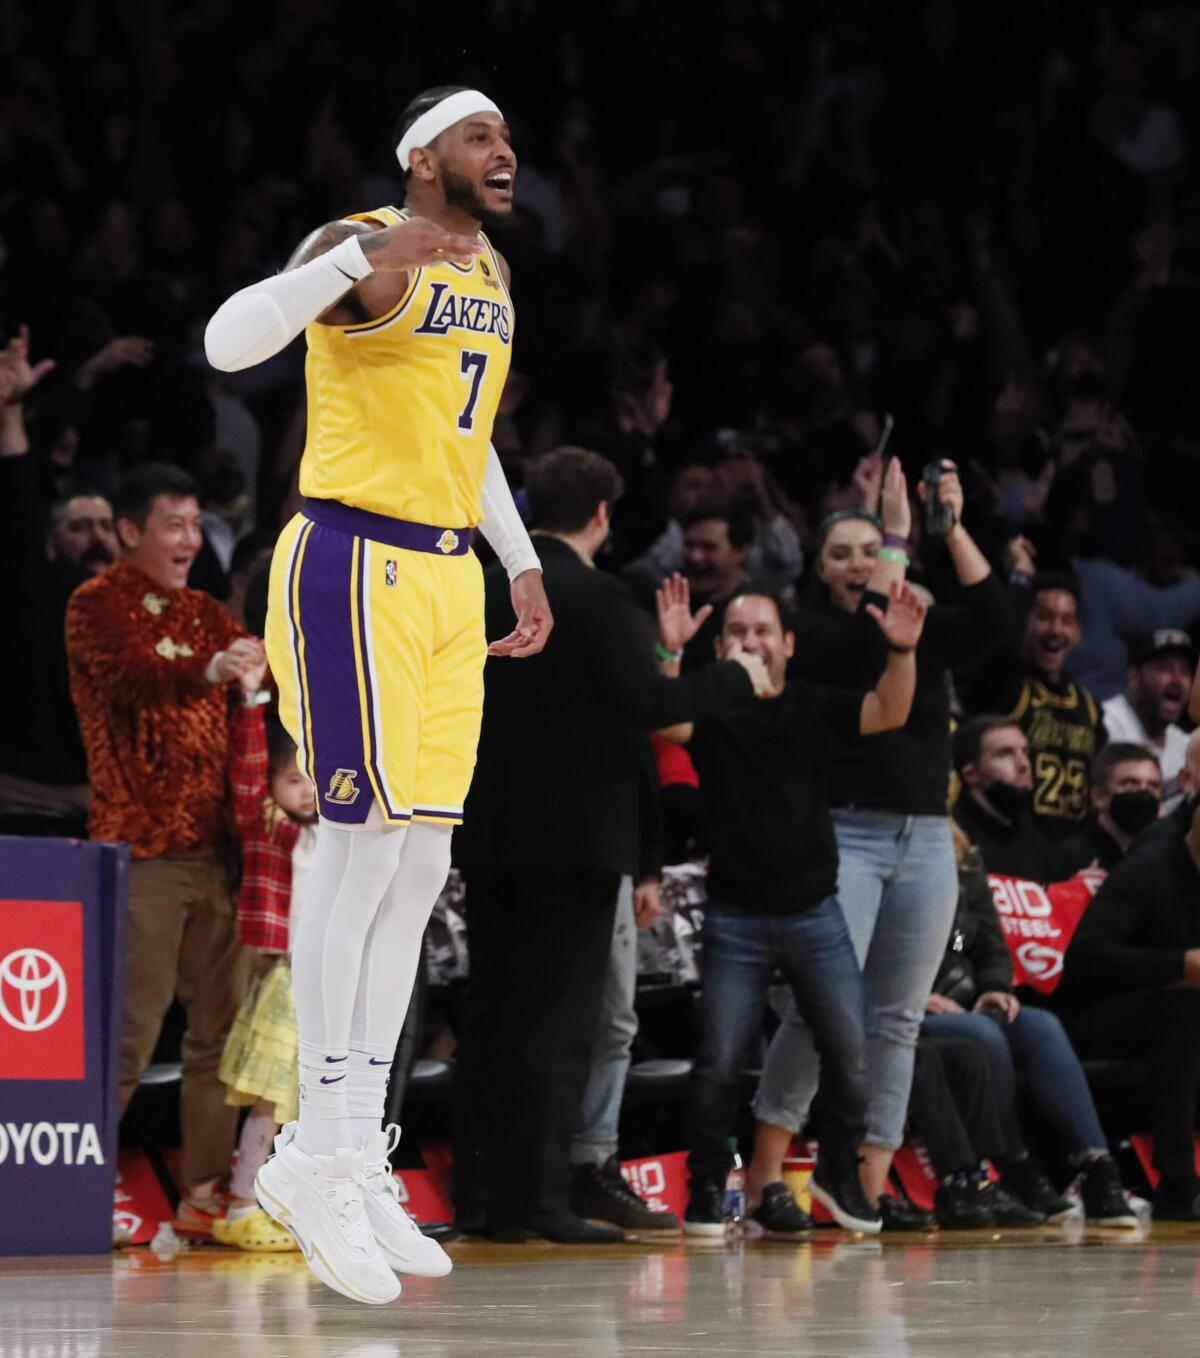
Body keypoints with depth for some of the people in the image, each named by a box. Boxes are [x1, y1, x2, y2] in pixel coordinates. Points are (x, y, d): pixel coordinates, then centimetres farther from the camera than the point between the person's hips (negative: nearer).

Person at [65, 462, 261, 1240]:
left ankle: (207, 1191, 11)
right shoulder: (99, 607, -3)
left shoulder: (204, 615, 19)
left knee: (222, 1026, 6)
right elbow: (131, 679, -21)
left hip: (215, 847, 7)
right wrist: (208, 672, -38)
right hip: (141, 848, -7)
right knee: (131, 1029, -11)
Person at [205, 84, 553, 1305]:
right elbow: (228, 342, -27)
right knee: (363, 854, -10)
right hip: (358, 571, -9)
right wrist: (366, 260, -36)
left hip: (448, 583, 9)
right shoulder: (363, 249, -11)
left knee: (420, 869, 7)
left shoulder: (487, 270, 16)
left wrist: (523, 563, 26)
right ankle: (317, 1164, -6)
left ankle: (348, 1159, 12)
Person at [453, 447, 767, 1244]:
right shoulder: (598, 598, -14)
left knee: (492, 1009, 11)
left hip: (493, 834, 7)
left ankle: (477, 1189, 12)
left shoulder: (485, 593, 8)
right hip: (577, 838, -7)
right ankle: (533, 1198, -7)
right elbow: (647, 704, -21)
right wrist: (736, 680, -7)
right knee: (556, 1019, -4)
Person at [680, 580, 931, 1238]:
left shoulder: (816, 706, 5)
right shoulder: (711, 708, 1)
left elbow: (889, 714, -8)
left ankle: (840, 1170, 21)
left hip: (814, 913, 2)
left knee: (850, 1052, 1)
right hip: (735, 918, -2)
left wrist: (902, 650, -25)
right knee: (719, 1060, -7)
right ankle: (707, 1185, 8)